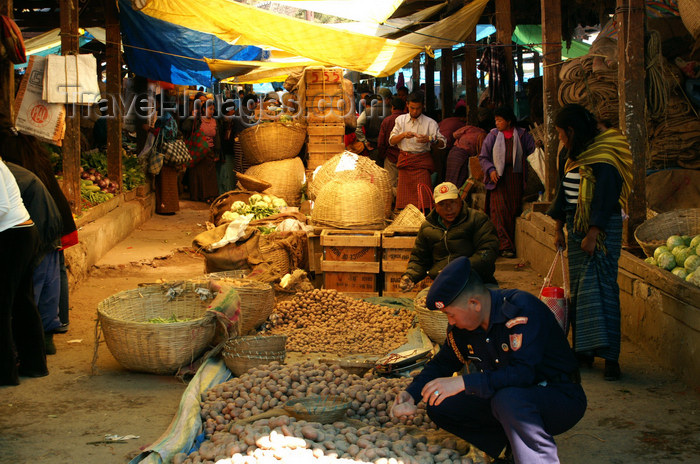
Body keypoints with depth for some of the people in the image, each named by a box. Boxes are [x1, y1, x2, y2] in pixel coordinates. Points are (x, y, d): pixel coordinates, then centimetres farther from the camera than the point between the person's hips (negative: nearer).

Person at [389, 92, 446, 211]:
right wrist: (403, 135, -14)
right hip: (404, 160, 2)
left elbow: (442, 142, -3)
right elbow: (391, 141, 4)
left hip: (422, 161, -2)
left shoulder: (430, 123, 2)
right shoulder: (400, 120, 11)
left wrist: (429, 139, -21)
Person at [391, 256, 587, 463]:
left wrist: (464, 382, -38)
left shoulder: (523, 309, -25)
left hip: (560, 398, -8)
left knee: (508, 399, -39)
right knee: (439, 407, -5)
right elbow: (442, 363, 13)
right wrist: (411, 394, -4)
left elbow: (523, 374, -33)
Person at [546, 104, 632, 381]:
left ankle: (610, 355, -10)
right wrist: (559, 230, 17)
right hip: (576, 225, 8)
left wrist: (593, 235, -20)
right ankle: (583, 351, 12)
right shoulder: (569, 156, 11)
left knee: (600, 286, -11)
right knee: (578, 288, 7)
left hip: (603, 228, -8)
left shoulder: (603, 158, -14)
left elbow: (605, 199, -18)